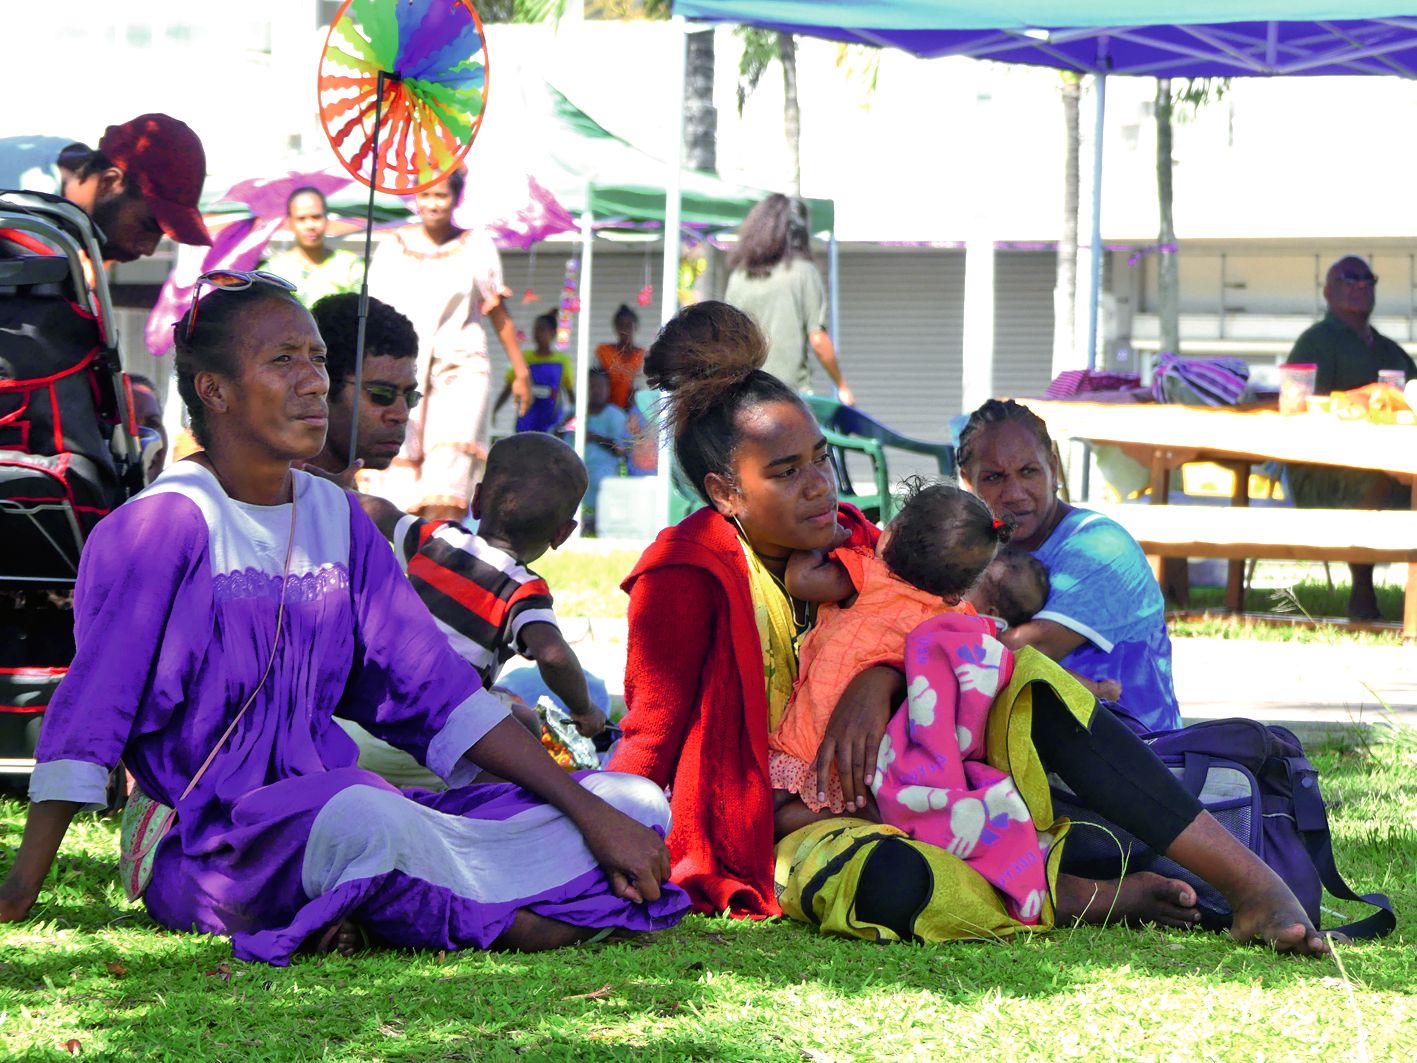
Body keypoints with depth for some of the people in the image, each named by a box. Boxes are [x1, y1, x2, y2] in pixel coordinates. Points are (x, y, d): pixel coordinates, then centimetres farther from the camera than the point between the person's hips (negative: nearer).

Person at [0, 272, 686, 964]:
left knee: (641, 809, -4)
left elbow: (438, 694, 12)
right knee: (357, 818, -43)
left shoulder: (335, 517, 14)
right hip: (216, 848, -8)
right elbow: (88, 713, -10)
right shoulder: (161, 526, -7)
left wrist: (591, 812, 2)